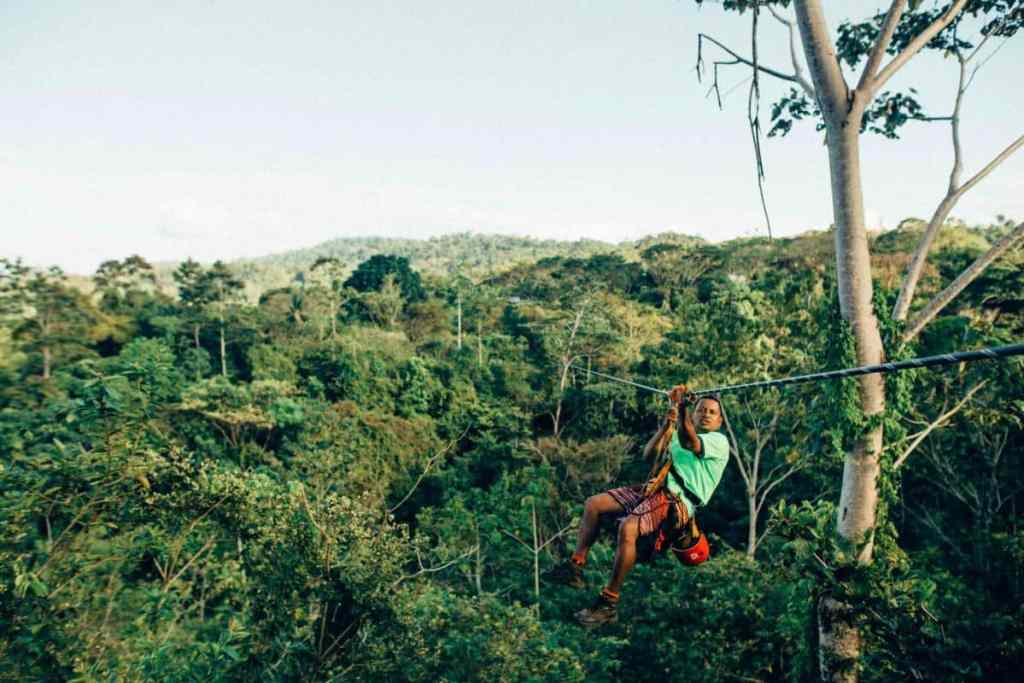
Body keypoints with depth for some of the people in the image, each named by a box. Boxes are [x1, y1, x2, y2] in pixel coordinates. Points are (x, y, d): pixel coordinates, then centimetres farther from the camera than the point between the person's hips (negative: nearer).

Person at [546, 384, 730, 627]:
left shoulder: (719, 441, 5)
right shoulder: (676, 434, 27)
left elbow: (688, 442, -17)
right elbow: (649, 454, 12)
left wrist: (681, 405, -21)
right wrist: (666, 426, 1)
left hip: (679, 501, -8)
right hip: (656, 488, 8)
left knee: (628, 527, -32)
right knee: (593, 504, -4)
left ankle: (608, 603, -22)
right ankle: (575, 567, 0)